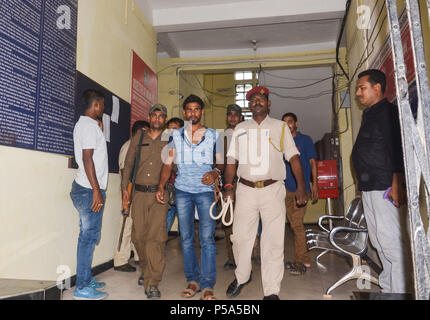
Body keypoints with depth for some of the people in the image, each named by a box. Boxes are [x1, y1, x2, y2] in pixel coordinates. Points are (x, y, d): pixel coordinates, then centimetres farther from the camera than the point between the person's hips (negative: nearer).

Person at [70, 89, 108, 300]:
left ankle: (86, 279, 24)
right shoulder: (90, 125, -12)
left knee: (88, 234, 14)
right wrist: (96, 190, -21)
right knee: (90, 235, -4)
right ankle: (82, 288, 4)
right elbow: (87, 158, -20)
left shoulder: (82, 123, 19)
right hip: (90, 189, -10)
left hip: (84, 188, 10)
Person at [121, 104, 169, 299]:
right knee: (139, 235, 6)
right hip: (139, 193, 3)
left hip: (159, 194, -3)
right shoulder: (138, 139, 13)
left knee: (155, 236, -10)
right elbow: (128, 163, 14)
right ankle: (146, 270, 29)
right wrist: (124, 187, 7)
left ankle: (152, 283, -5)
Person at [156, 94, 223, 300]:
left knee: (207, 238, -6)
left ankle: (208, 286, 3)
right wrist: (161, 187, 0)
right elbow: (168, 163, 10)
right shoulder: (176, 135, 11)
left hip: (205, 190, -2)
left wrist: (215, 173, -14)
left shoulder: (213, 135, 7)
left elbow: (222, 162, 8)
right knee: (186, 238, 6)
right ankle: (193, 280, 20)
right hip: (182, 190, 2)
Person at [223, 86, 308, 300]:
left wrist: (301, 186, -7)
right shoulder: (240, 129, 14)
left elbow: (293, 157, 3)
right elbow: (232, 160, 10)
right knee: (240, 237, 6)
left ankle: (272, 292, 13)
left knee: (273, 242, 0)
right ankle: (241, 277, 31)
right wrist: (228, 186, -2)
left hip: (272, 189, -1)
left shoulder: (280, 127, 9)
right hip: (245, 190, 2)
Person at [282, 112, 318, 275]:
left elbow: (312, 162, 2)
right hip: (286, 188, 5)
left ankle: (300, 262, 2)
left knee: (297, 224, -9)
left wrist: (315, 184, -6)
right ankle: (305, 260, 20)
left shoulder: (305, 140, 3)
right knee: (294, 224, 8)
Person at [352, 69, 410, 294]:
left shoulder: (388, 112, -7)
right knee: (378, 240, 13)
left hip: (384, 188, -10)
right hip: (369, 188, 10)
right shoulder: (369, 115, 22)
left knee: (390, 240, -8)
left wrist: (396, 184, -24)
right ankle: (387, 288, 23)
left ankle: (399, 291, 0)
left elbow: (397, 148, -17)